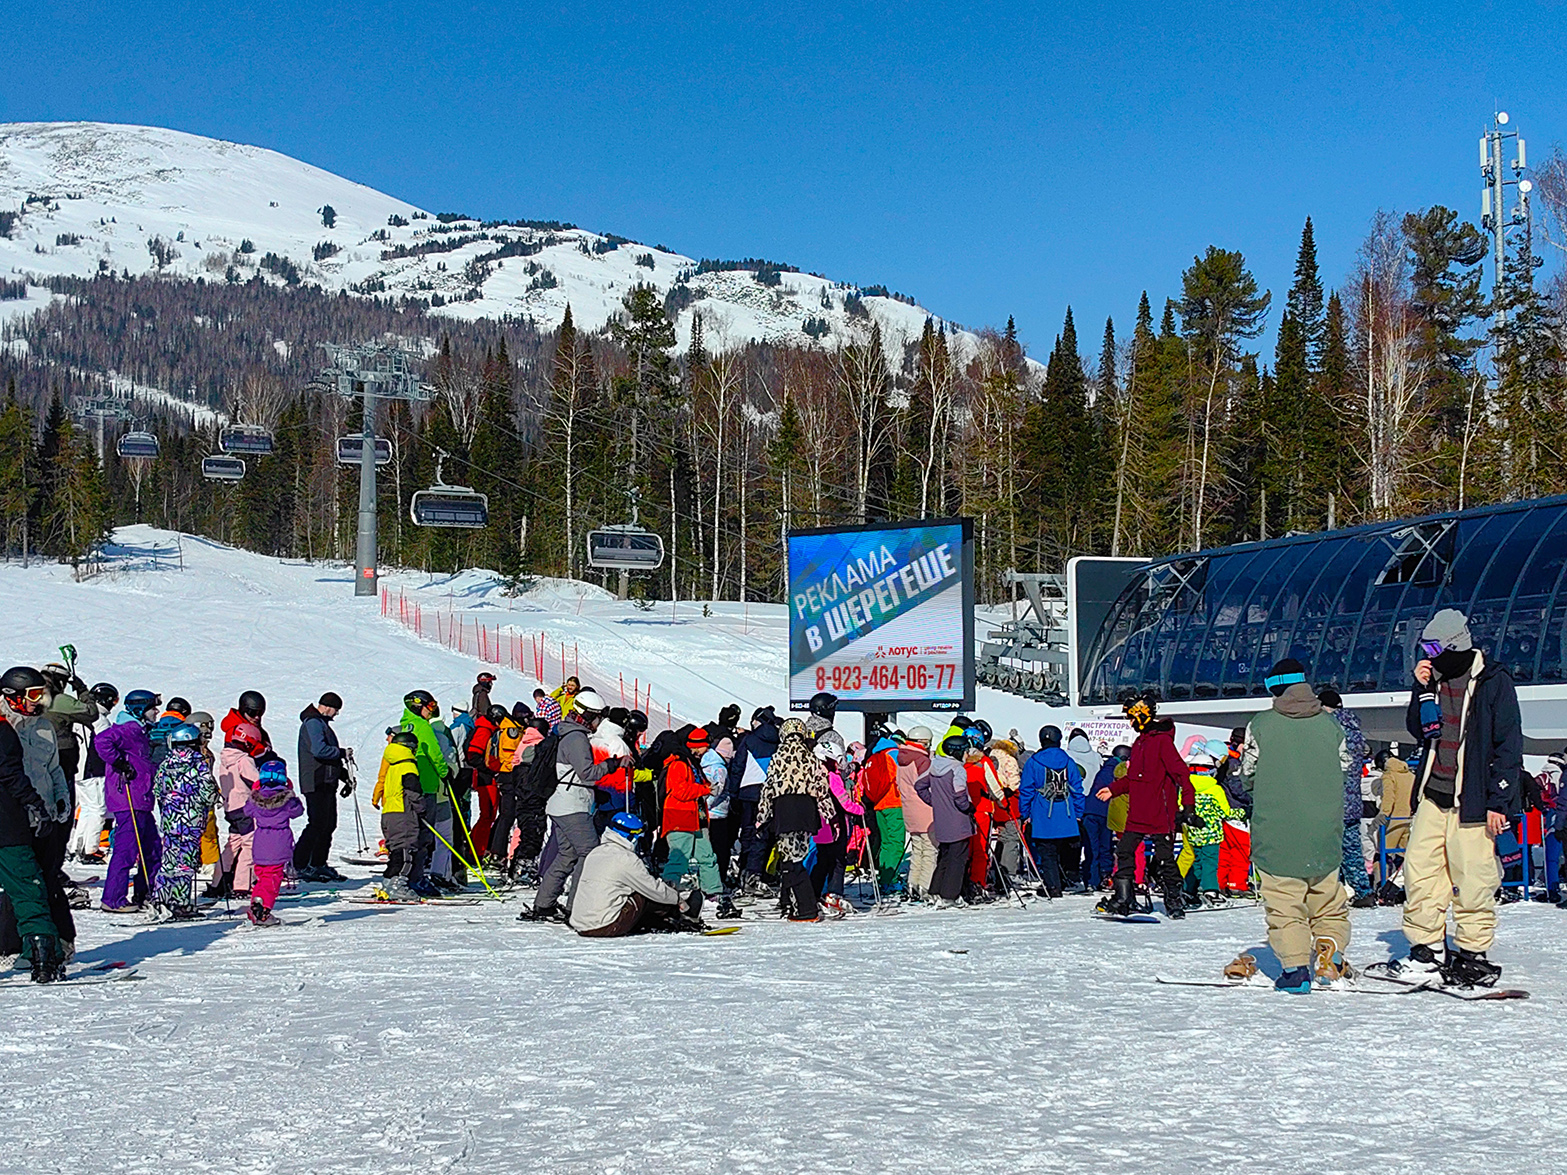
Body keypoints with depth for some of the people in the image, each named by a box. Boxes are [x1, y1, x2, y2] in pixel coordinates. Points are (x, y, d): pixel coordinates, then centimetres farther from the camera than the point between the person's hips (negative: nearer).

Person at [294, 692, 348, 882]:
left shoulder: (322, 723, 22)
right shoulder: (312, 723, -11)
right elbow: (319, 750, -25)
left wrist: (345, 776, 20)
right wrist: (342, 753, -13)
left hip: (327, 783, 10)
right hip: (316, 783, -10)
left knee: (329, 824, 11)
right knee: (317, 824, -12)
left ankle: (318, 864, 17)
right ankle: (298, 865, -10)